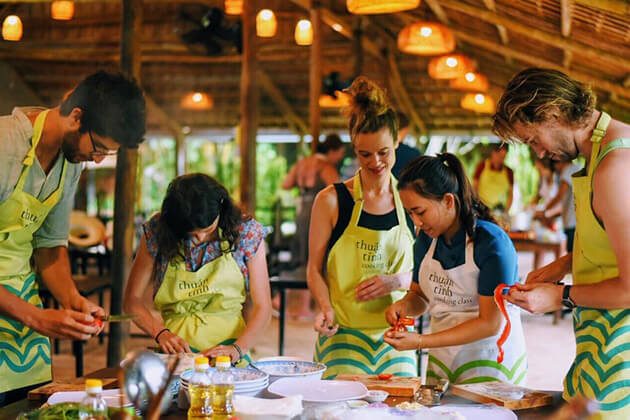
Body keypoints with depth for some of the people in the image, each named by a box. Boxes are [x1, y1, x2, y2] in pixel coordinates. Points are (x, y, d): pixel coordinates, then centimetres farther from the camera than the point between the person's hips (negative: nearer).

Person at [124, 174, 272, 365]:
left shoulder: (246, 232, -4)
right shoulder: (157, 232, -3)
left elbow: (262, 307, 0)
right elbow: (133, 299, 5)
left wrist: (238, 349, -16)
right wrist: (161, 333, -12)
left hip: (226, 350, 0)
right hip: (176, 349, 0)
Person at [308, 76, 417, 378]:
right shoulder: (332, 200, -1)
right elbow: (314, 268, 3)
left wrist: (395, 281, -8)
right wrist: (326, 308, -14)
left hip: (395, 336, 2)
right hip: (343, 335, -2)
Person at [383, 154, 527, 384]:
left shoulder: (491, 242, -19)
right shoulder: (426, 238, 0)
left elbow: (490, 324, -20)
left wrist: (421, 341, -24)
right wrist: (404, 305, -11)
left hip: (489, 359, -5)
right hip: (440, 359, 6)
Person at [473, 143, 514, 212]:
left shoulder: (508, 172, 4)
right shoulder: (482, 166, -2)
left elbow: (510, 194, 8)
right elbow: (474, 188, 0)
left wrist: (506, 212, -2)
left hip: (499, 210, 2)